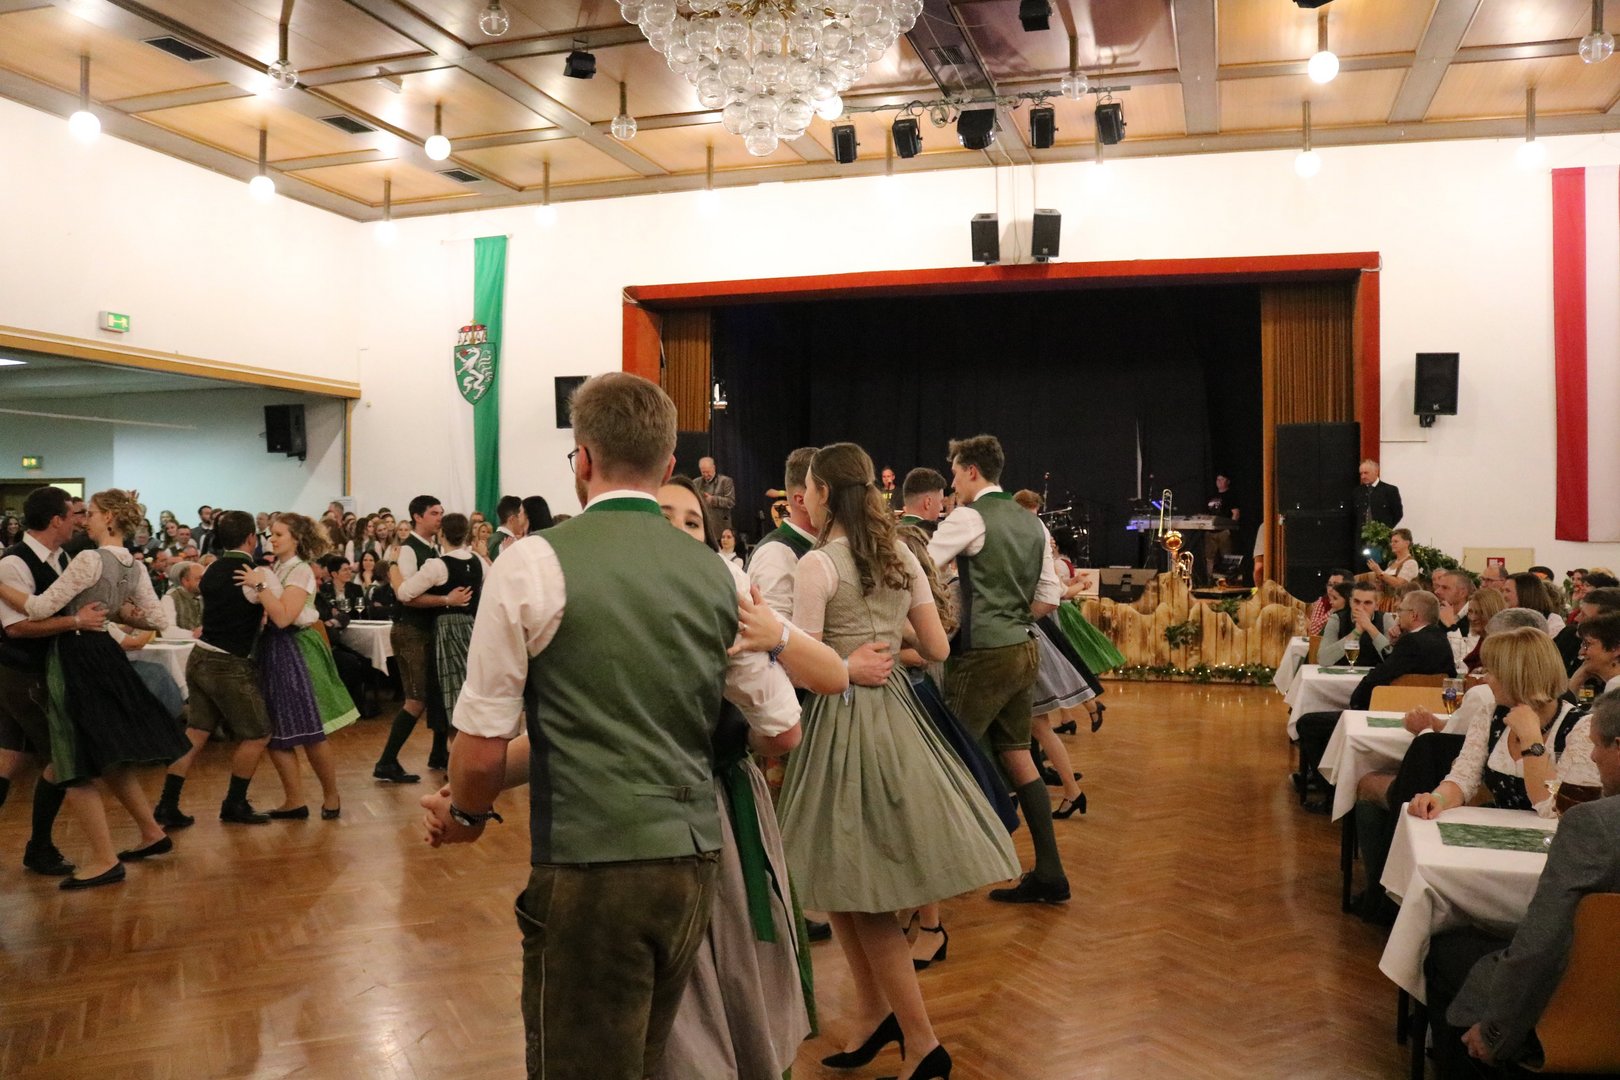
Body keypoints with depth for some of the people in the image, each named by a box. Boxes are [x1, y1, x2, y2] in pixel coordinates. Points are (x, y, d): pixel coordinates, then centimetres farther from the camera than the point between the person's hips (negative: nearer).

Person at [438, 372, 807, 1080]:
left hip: (591, 866, -5)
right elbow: (783, 735, 10)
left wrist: (467, 817, 13)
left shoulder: (532, 563, -9)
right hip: (693, 860, 5)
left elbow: (481, 752, -8)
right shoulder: (717, 574, 4)